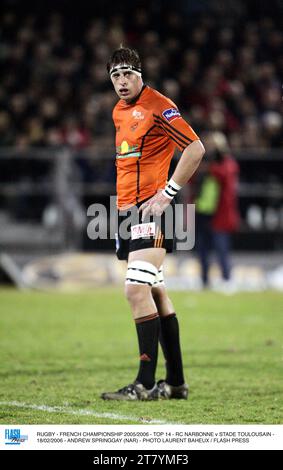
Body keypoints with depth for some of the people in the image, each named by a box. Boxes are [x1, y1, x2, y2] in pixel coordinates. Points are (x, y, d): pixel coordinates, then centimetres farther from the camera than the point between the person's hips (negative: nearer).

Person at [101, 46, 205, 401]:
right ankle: (176, 382, 15)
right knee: (154, 292, 10)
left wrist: (167, 192, -18)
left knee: (137, 289, -19)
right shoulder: (119, 112, 16)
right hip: (128, 211, 9)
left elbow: (195, 149, -15)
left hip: (152, 210, -9)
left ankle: (146, 383, -20)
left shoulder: (158, 107, -10)